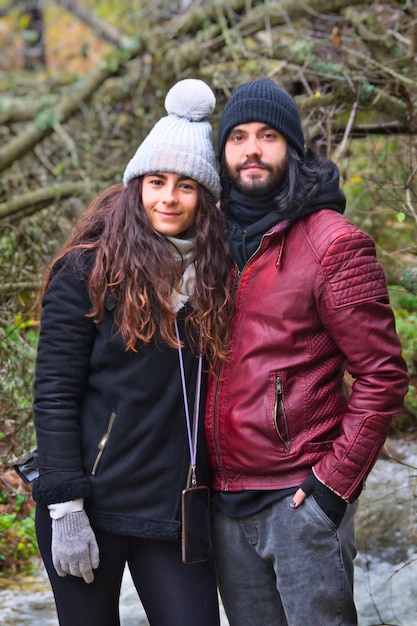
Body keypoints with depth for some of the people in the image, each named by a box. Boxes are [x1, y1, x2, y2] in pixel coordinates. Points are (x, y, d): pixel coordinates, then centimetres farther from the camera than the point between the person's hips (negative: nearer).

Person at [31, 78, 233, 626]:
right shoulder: (89, 269, -7)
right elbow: (53, 393, -9)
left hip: (175, 510, 4)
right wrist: (64, 507, -14)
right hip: (92, 502, -3)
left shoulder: (215, 274, 6)